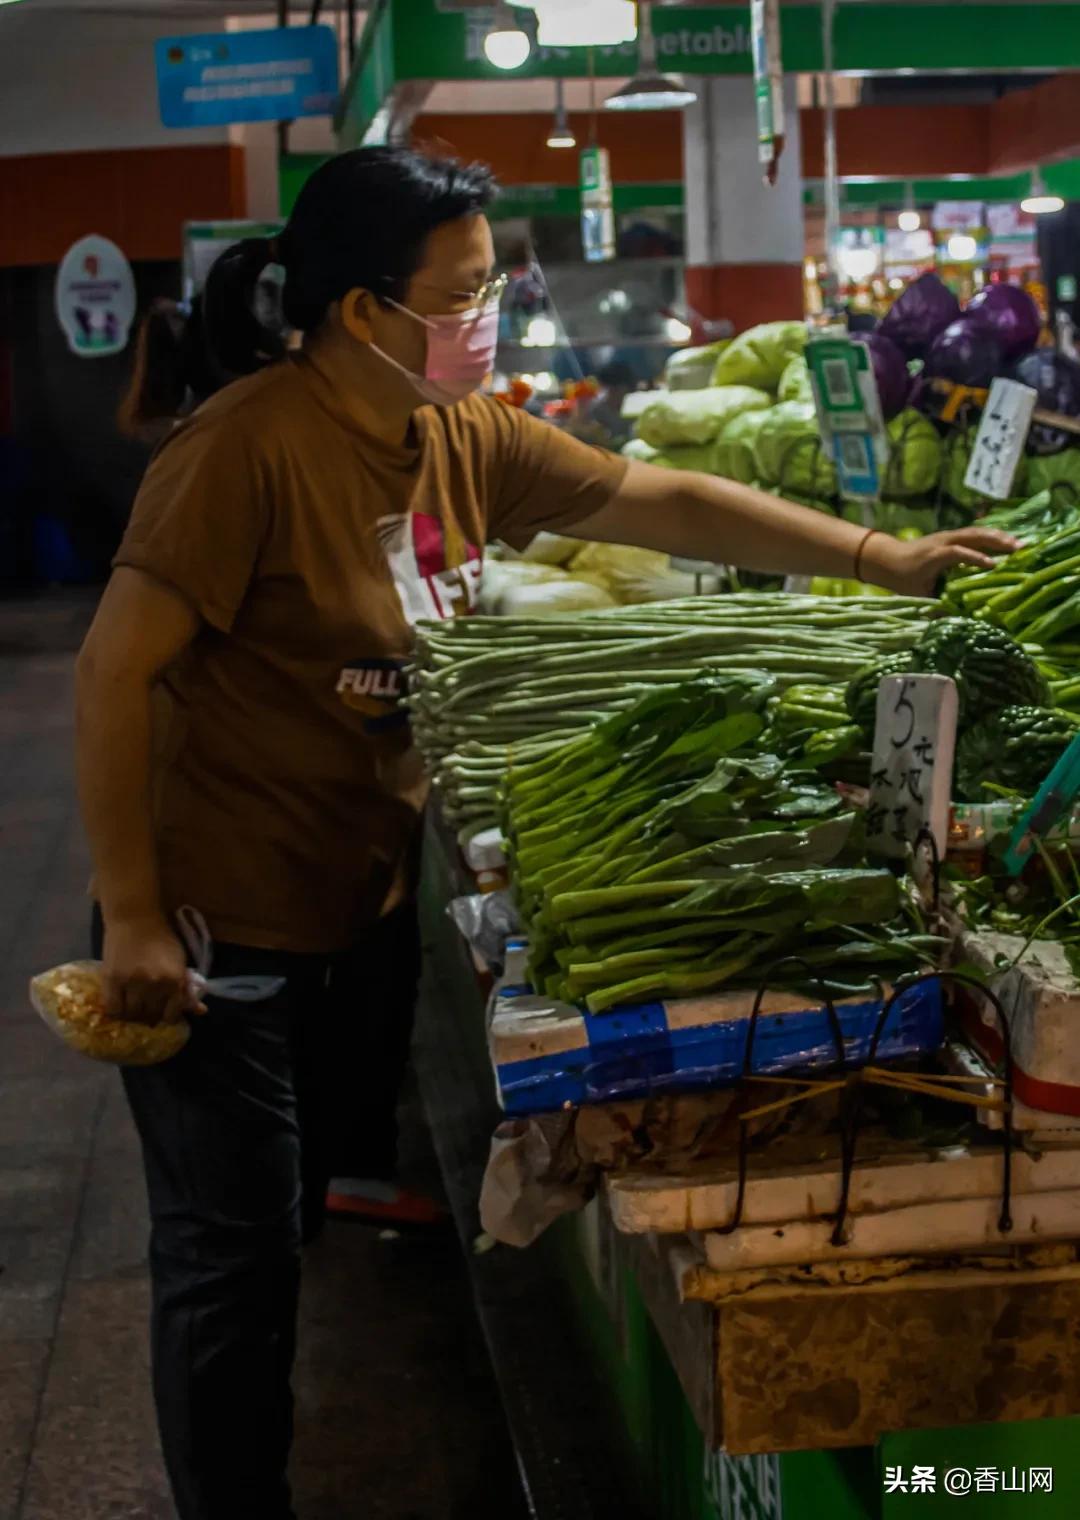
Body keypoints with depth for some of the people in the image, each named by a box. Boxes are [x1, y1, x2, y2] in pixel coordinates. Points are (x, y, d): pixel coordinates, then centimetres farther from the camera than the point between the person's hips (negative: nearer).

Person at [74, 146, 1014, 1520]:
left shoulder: (462, 436, 1)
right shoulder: (251, 449, -21)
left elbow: (665, 503, 5)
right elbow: (115, 672, -20)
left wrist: (887, 560, 2)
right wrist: (132, 918, -18)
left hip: (365, 910, 7)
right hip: (219, 930, -7)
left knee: (335, 1222, 19)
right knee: (236, 1261, 4)